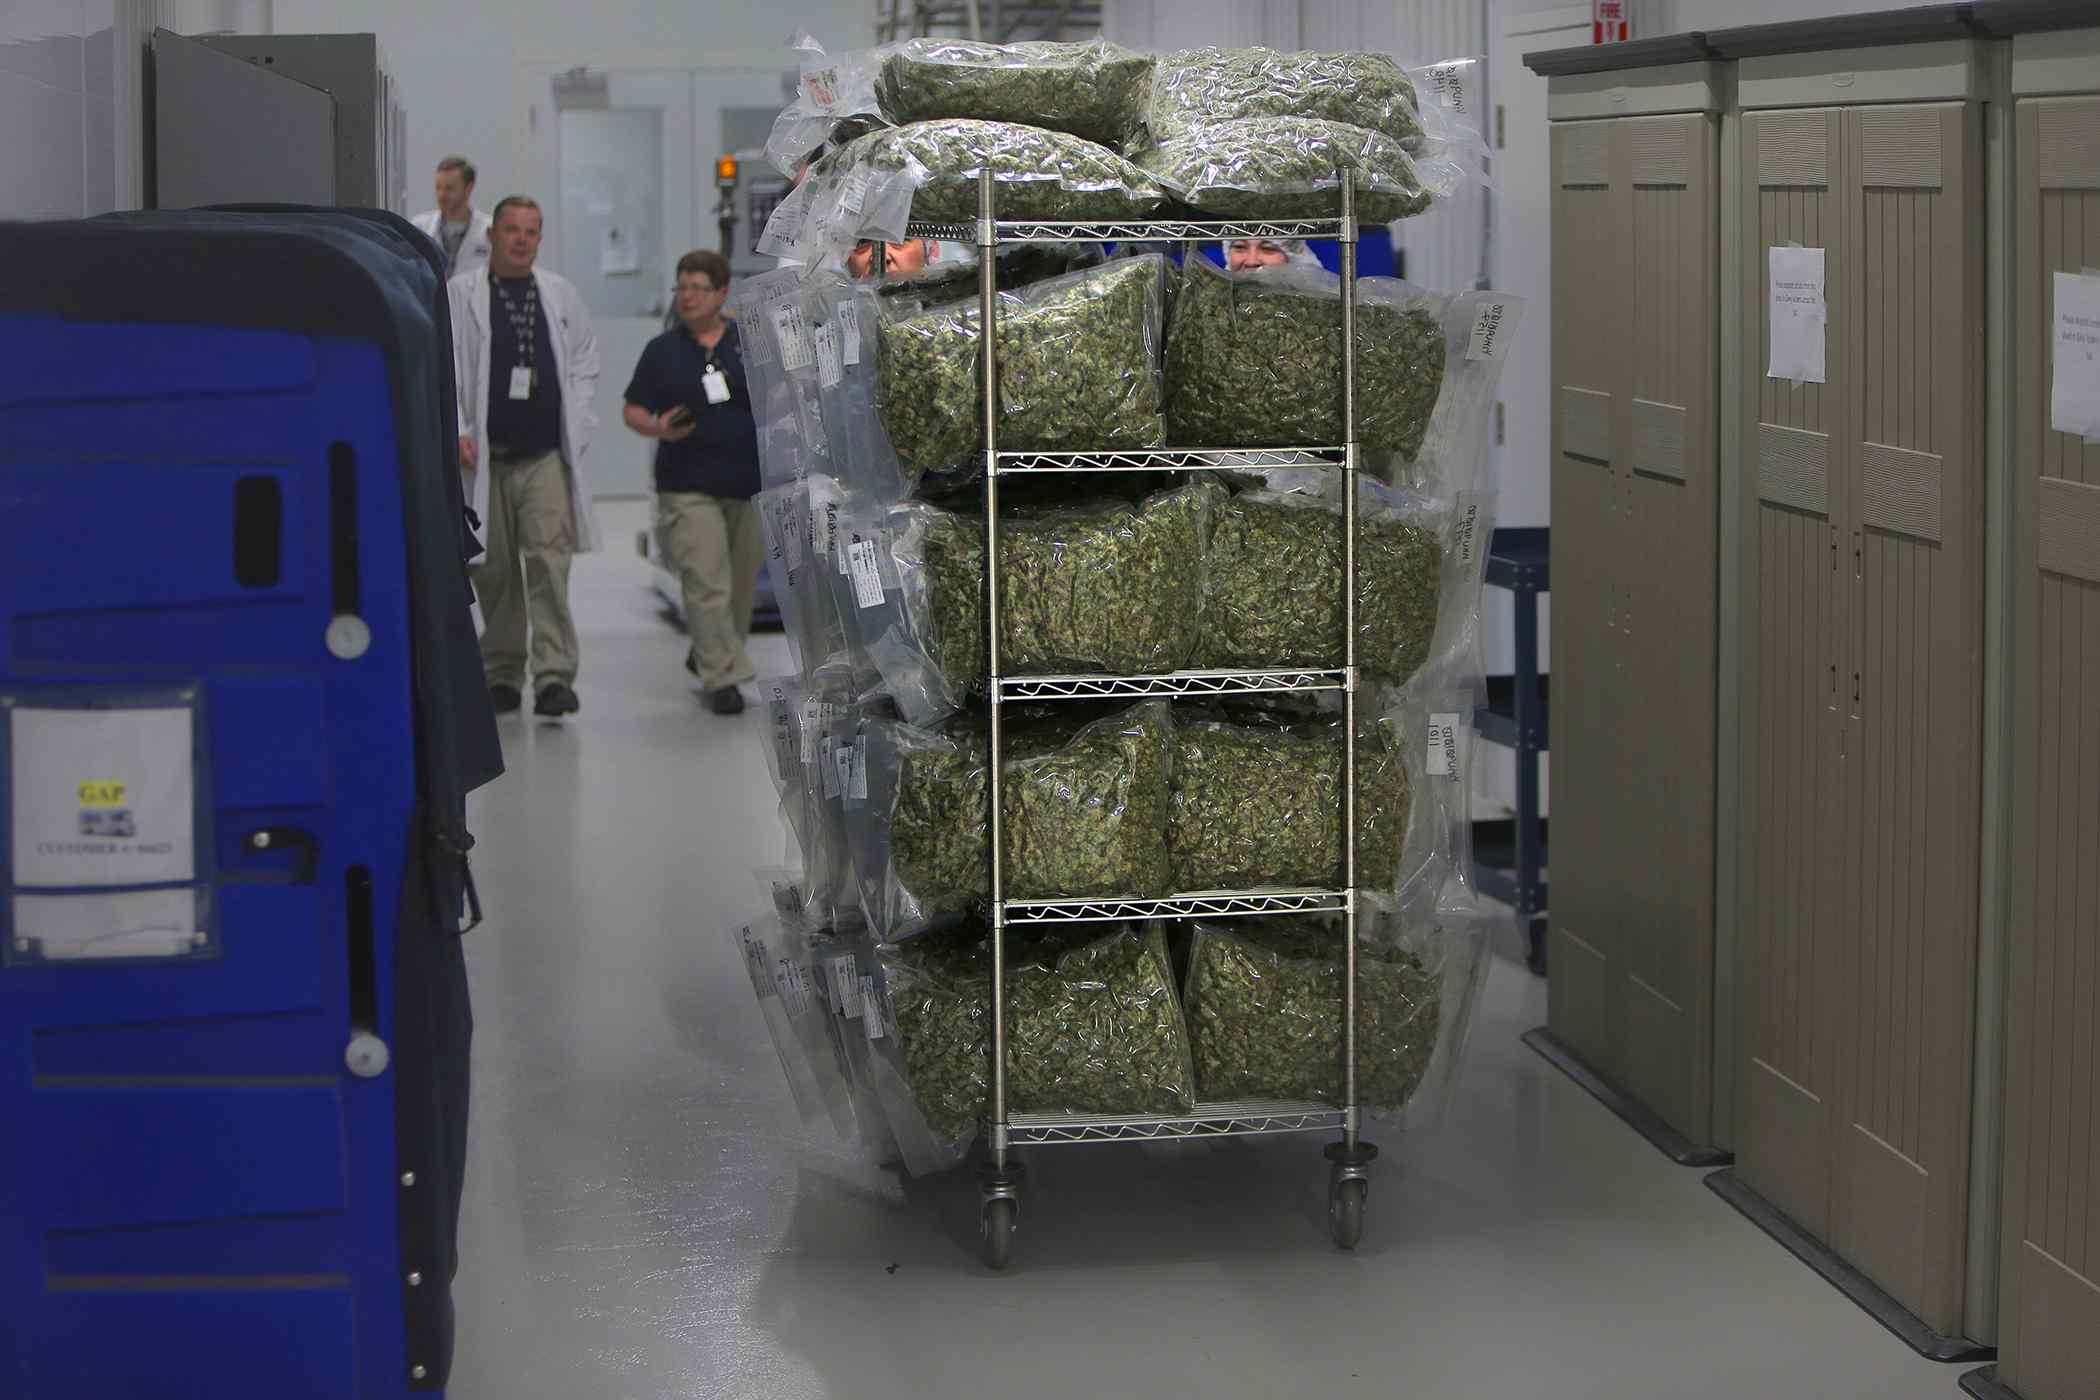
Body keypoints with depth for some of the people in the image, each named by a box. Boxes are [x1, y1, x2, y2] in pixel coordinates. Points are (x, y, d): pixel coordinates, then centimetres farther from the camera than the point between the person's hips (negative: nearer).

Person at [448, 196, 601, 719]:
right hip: (485, 458, -1)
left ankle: (555, 676, -12)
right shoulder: (459, 294, 1)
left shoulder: (560, 293, 11)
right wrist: (457, 432, -10)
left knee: (548, 560, -11)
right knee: (494, 571, 6)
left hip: (547, 455, 1)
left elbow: (585, 357, 19)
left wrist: (577, 422, 8)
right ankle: (501, 675, 18)